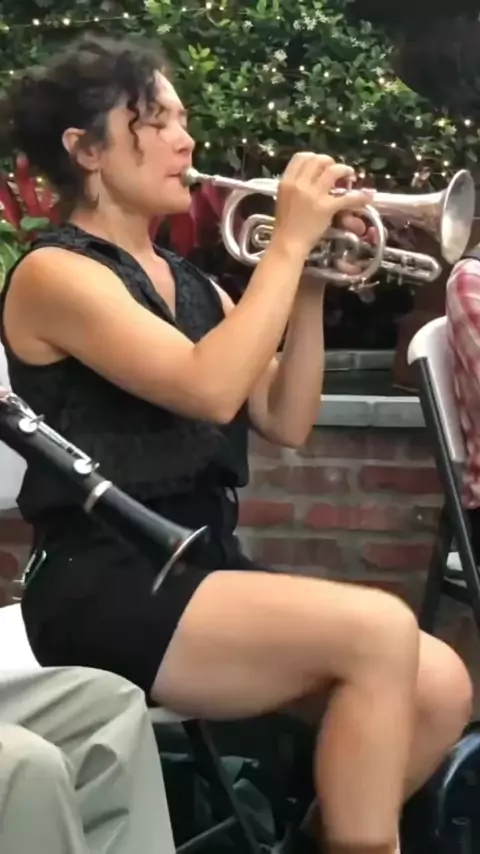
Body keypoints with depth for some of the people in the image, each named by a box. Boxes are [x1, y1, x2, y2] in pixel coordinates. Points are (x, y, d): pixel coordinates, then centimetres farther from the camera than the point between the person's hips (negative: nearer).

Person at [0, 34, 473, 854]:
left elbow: (286, 421, 10)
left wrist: (312, 282, 1)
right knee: (379, 631, -26)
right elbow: (210, 389, -21)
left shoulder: (190, 282, 16)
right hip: (106, 589, -7)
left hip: (203, 563, 7)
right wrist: (288, 242, -14)